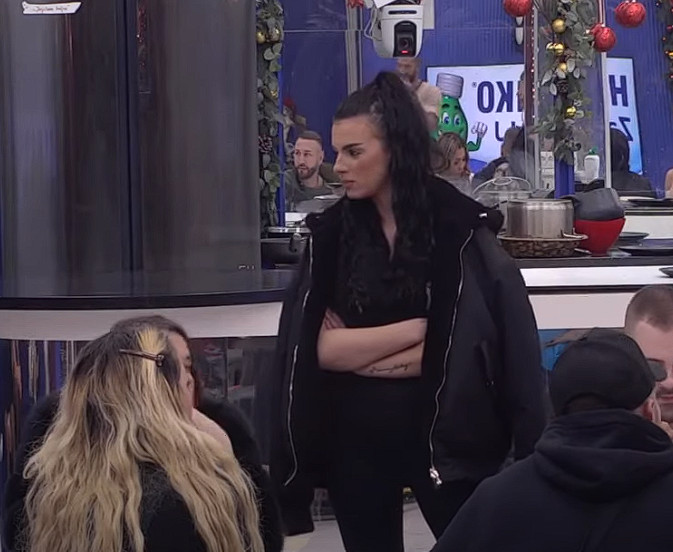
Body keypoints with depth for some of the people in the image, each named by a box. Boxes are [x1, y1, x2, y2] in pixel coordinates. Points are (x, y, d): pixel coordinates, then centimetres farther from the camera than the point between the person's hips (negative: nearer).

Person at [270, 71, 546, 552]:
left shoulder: (459, 229, -8)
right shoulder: (332, 233, 0)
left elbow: (463, 349, -11)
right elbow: (322, 349, -6)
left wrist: (360, 350, -10)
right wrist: (416, 328, -13)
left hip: (443, 435, -3)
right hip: (353, 439, 3)